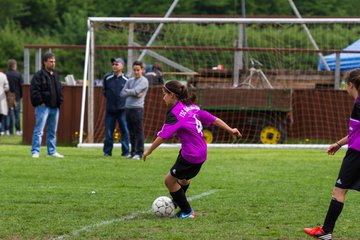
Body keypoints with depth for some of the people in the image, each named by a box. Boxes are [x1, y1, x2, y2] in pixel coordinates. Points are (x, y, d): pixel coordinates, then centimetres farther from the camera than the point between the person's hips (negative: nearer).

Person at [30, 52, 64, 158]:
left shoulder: (55, 75, 16)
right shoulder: (39, 75, -9)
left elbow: (59, 89, 23)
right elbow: (34, 91, -15)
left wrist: (60, 101, 11)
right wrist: (40, 102, -17)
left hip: (55, 107, 8)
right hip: (43, 107, -8)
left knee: (52, 131, 13)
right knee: (39, 130, -10)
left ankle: (52, 151, 21)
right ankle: (35, 151, -9)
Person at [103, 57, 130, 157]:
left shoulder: (126, 80, 0)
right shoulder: (107, 78, 4)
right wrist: (109, 98, 10)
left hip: (122, 109, -1)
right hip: (110, 109, 1)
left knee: (125, 131, -1)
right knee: (108, 131, 3)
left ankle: (126, 151, 6)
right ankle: (107, 151, 10)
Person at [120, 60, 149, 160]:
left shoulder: (144, 81, -3)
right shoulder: (130, 81, 15)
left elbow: (134, 91, -15)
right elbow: (122, 94, 6)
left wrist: (127, 91, 3)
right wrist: (134, 94, -8)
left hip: (138, 108, -7)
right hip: (128, 108, 7)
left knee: (139, 132, -5)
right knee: (131, 132, 11)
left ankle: (139, 153, -3)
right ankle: (133, 152, 17)